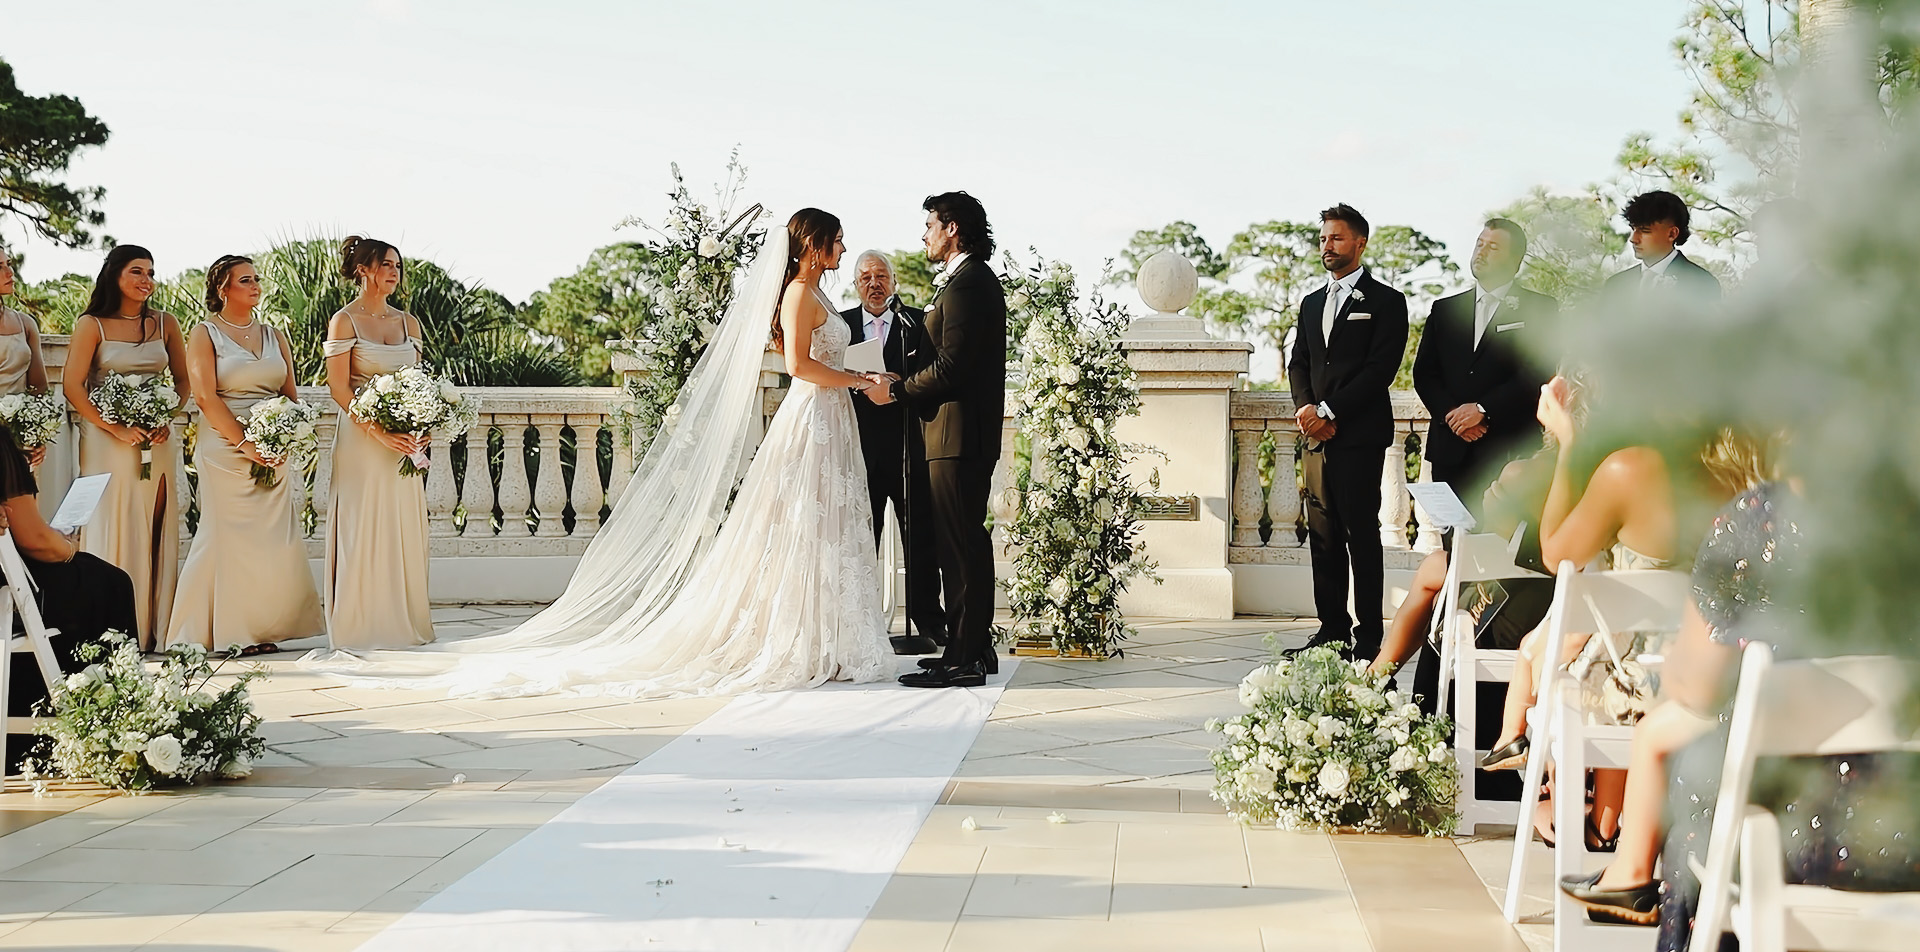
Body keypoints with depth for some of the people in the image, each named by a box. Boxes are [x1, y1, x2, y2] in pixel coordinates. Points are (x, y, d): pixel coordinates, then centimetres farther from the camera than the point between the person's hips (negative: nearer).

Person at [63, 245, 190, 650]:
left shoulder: (165, 324, 10)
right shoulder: (91, 325, -1)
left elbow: (183, 380, 15)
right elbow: (72, 387, -7)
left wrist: (168, 420, -3)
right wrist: (116, 428, -14)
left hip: (158, 442, 3)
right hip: (108, 443, -3)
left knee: (156, 534, 2)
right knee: (113, 530, -4)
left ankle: (153, 628, 5)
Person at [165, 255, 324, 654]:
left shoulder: (273, 336, 16)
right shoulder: (205, 334, 1)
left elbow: (291, 395, 14)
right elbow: (206, 397, -9)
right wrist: (245, 443, -16)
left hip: (273, 453, 5)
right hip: (225, 450, -5)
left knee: (275, 541, 1)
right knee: (231, 538, -6)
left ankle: (267, 628, 7)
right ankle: (232, 632, -1)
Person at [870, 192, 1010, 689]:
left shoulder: (965, 284, -15)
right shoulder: (979, 279, 18)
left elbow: (951, 366, -21)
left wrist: (896, 391, -10)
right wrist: (905, 387, 14)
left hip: (958, 435, -11)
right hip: (971, 434, 11)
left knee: (959, 544, -8)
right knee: (968, 541, 14)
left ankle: (963, 659, -6)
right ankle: (975, 648, 21)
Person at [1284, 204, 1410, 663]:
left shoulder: (1385, 301, 0)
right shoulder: (1311, 304, 21)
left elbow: (1380, 368, -9)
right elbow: (1298, 363, 17)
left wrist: (1329, 411, -13)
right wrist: (1305, 407, -3)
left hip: (1359, 435, -6)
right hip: (1317, 436, 6)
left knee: (1362, 535, -7)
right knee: (1323, 536, 6)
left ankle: (1369, 637, -4)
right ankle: (1332, 629, 11)